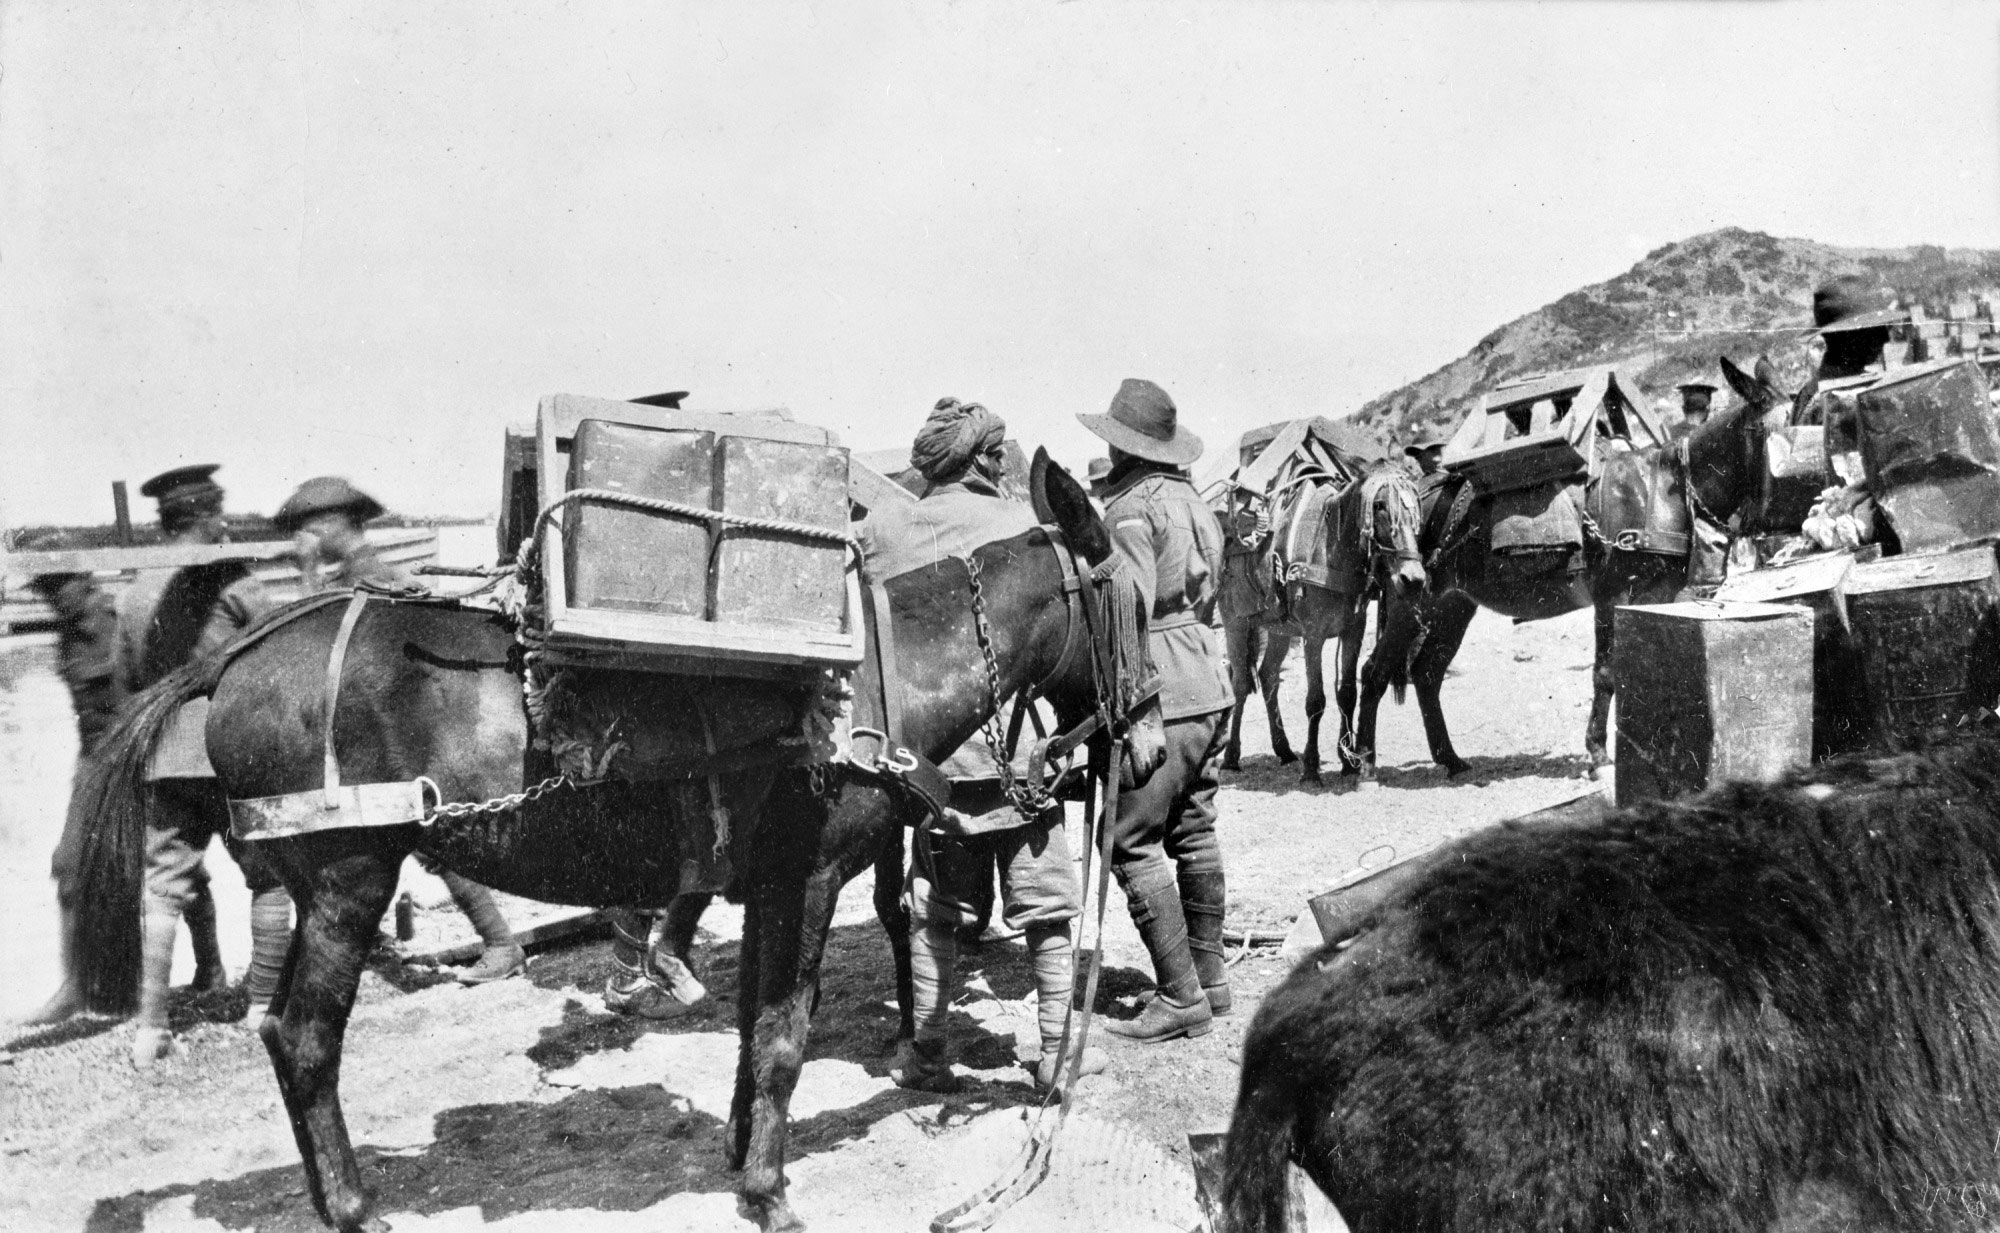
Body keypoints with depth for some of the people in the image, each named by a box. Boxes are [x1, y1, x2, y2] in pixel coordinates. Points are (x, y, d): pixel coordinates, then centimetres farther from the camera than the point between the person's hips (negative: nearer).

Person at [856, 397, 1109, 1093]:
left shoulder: (877, 533, 1)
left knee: (934, 910, 14)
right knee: (1045, 905, 10)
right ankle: (1057, 1050, 18)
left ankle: (926, 1055, 20)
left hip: (927, 747, 3)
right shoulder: (1020, 525, -6)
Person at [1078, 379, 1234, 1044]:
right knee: (1194, 835, 16)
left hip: (1160, 695, -9)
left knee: (1133, 844, -4)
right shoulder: (1193, 502, 15)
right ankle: (1210, 977, 24)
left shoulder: (1131, 507, -13)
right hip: (1209, 687, 9)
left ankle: (1180, 997, -2)